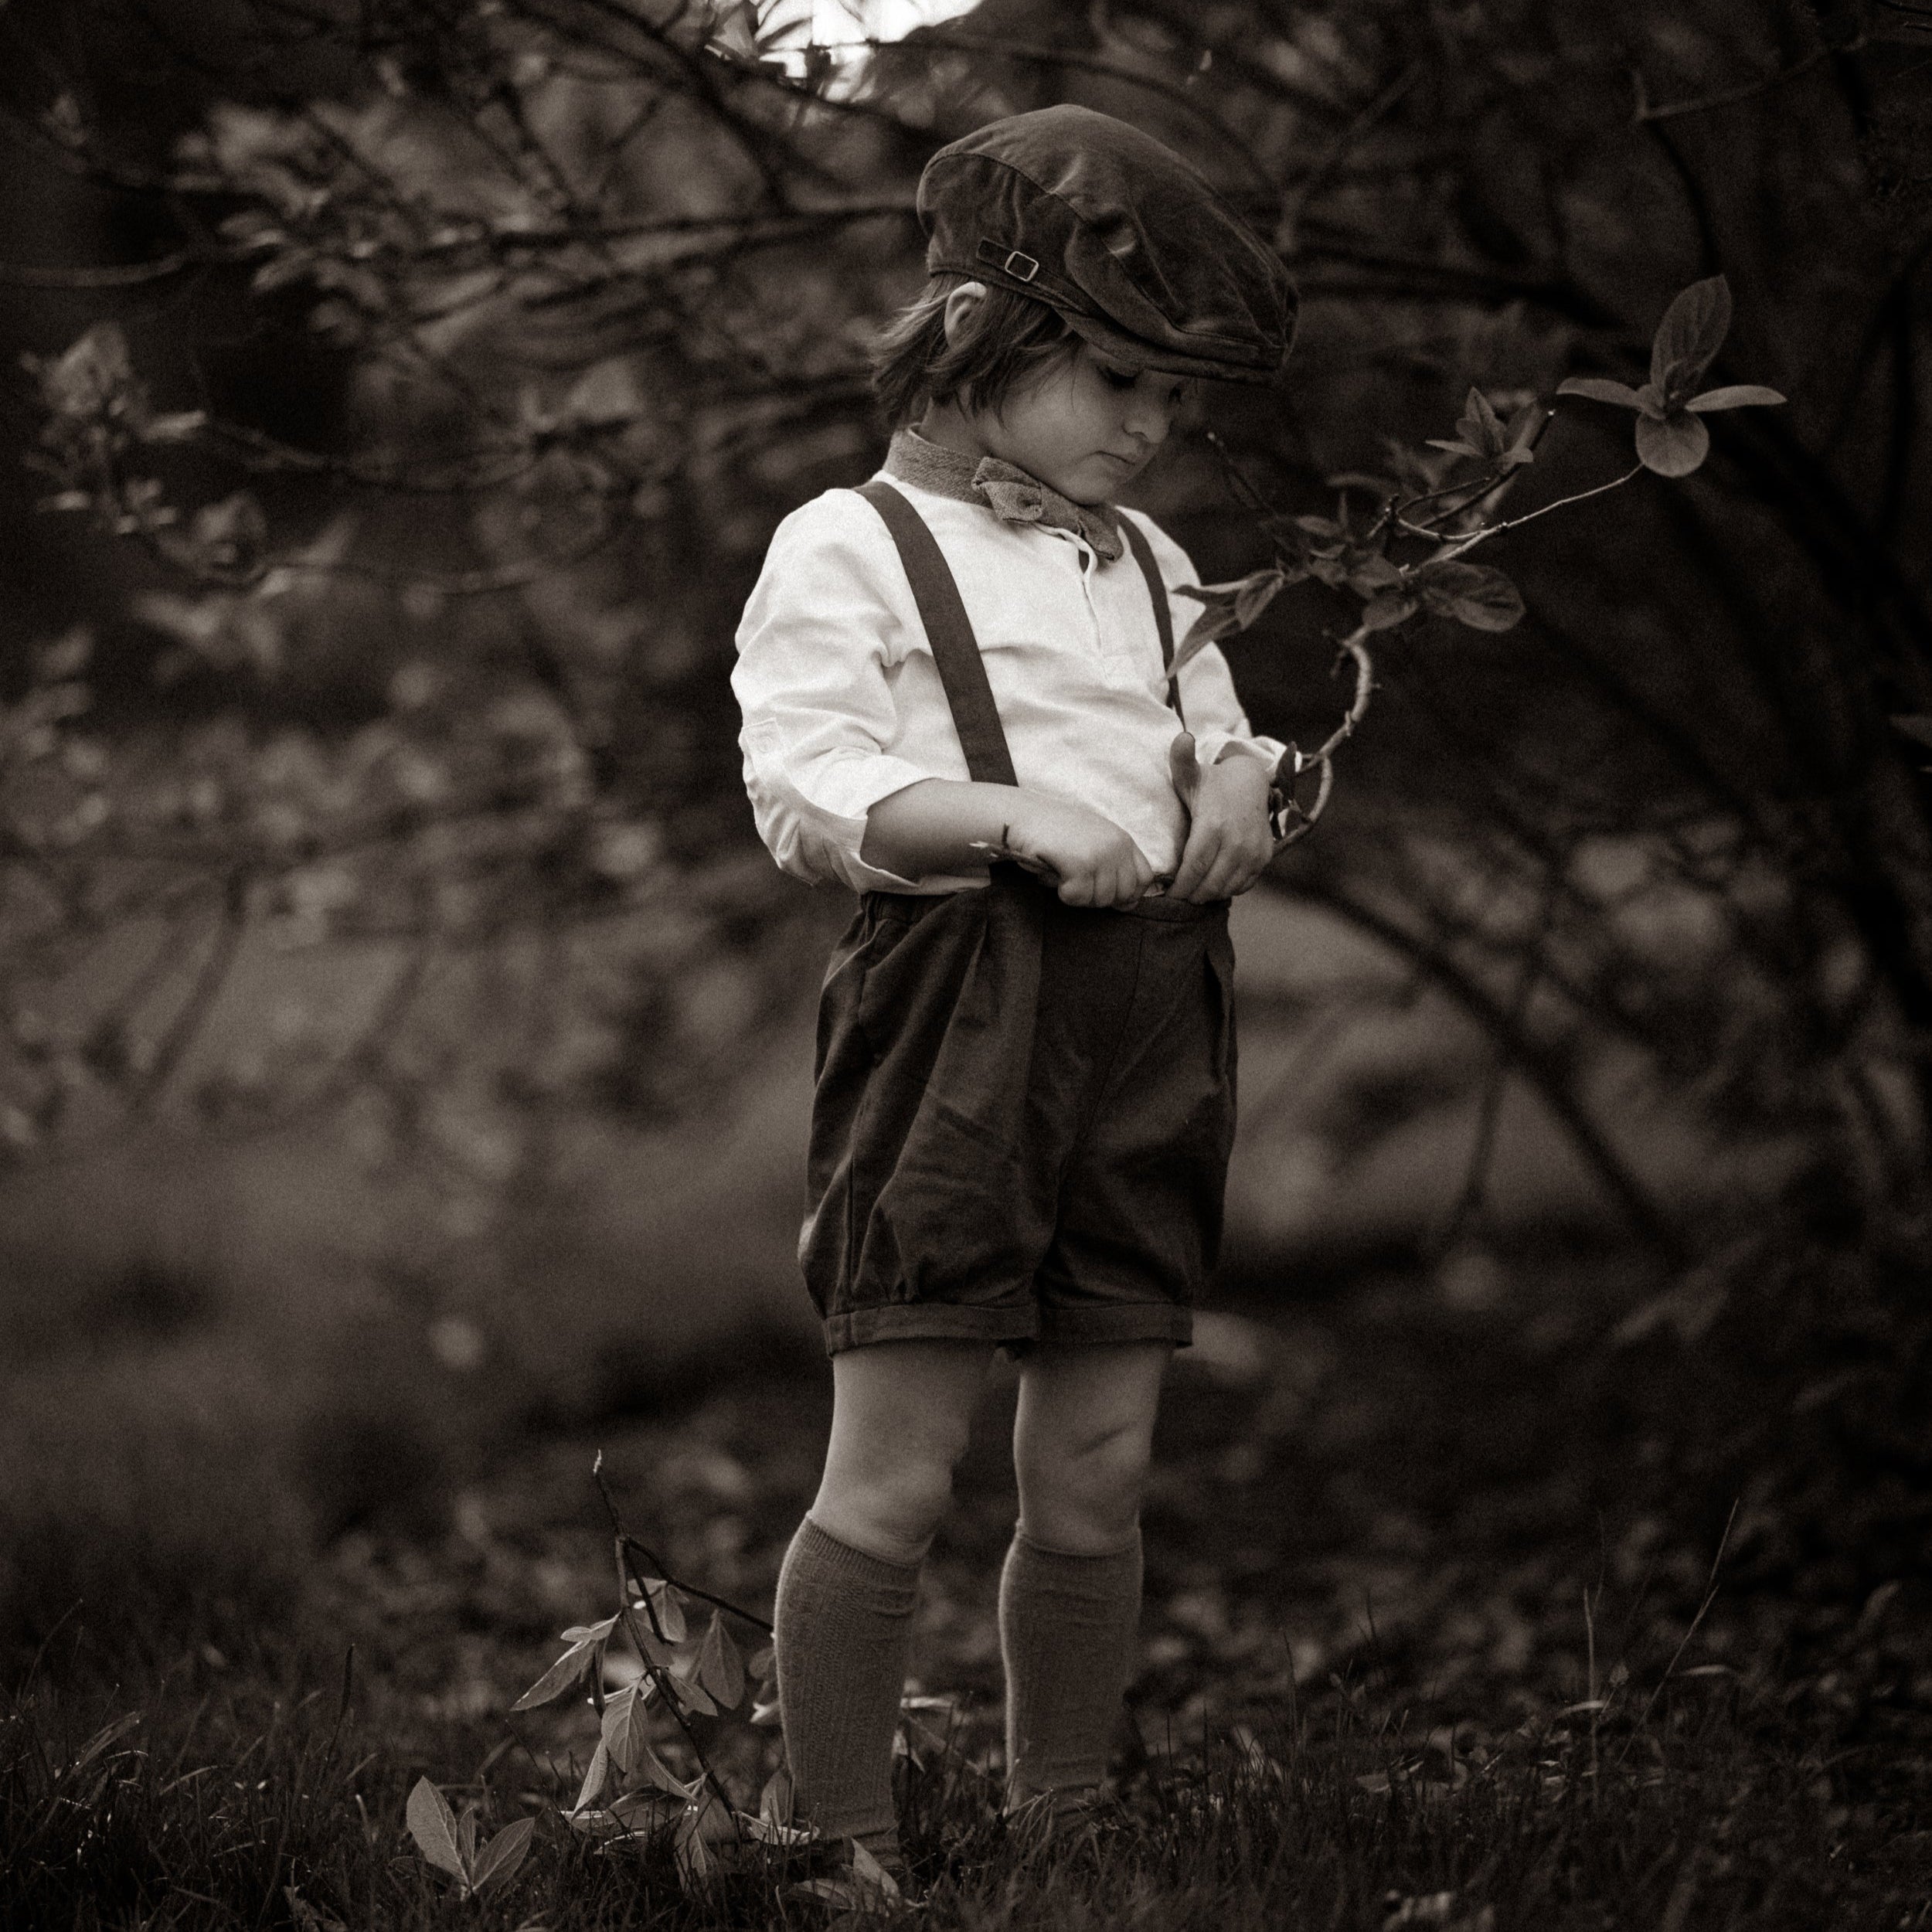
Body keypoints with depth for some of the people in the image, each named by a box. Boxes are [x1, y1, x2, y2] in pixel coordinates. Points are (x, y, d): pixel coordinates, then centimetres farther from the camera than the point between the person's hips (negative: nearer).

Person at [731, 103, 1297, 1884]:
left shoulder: (1146, 562, 21)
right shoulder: (847, 549, -1)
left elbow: (1215, 726, 25)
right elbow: (805, 787, -11)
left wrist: (1238, 787, 1)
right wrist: (1021, 819, -24)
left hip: (1147, 1020, 7)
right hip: (956, 1016, -6)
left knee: (1096, 1482, 8)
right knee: (893, 1483, -6)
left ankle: (1066, 1830, 17)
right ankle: (851, 1855, -1)